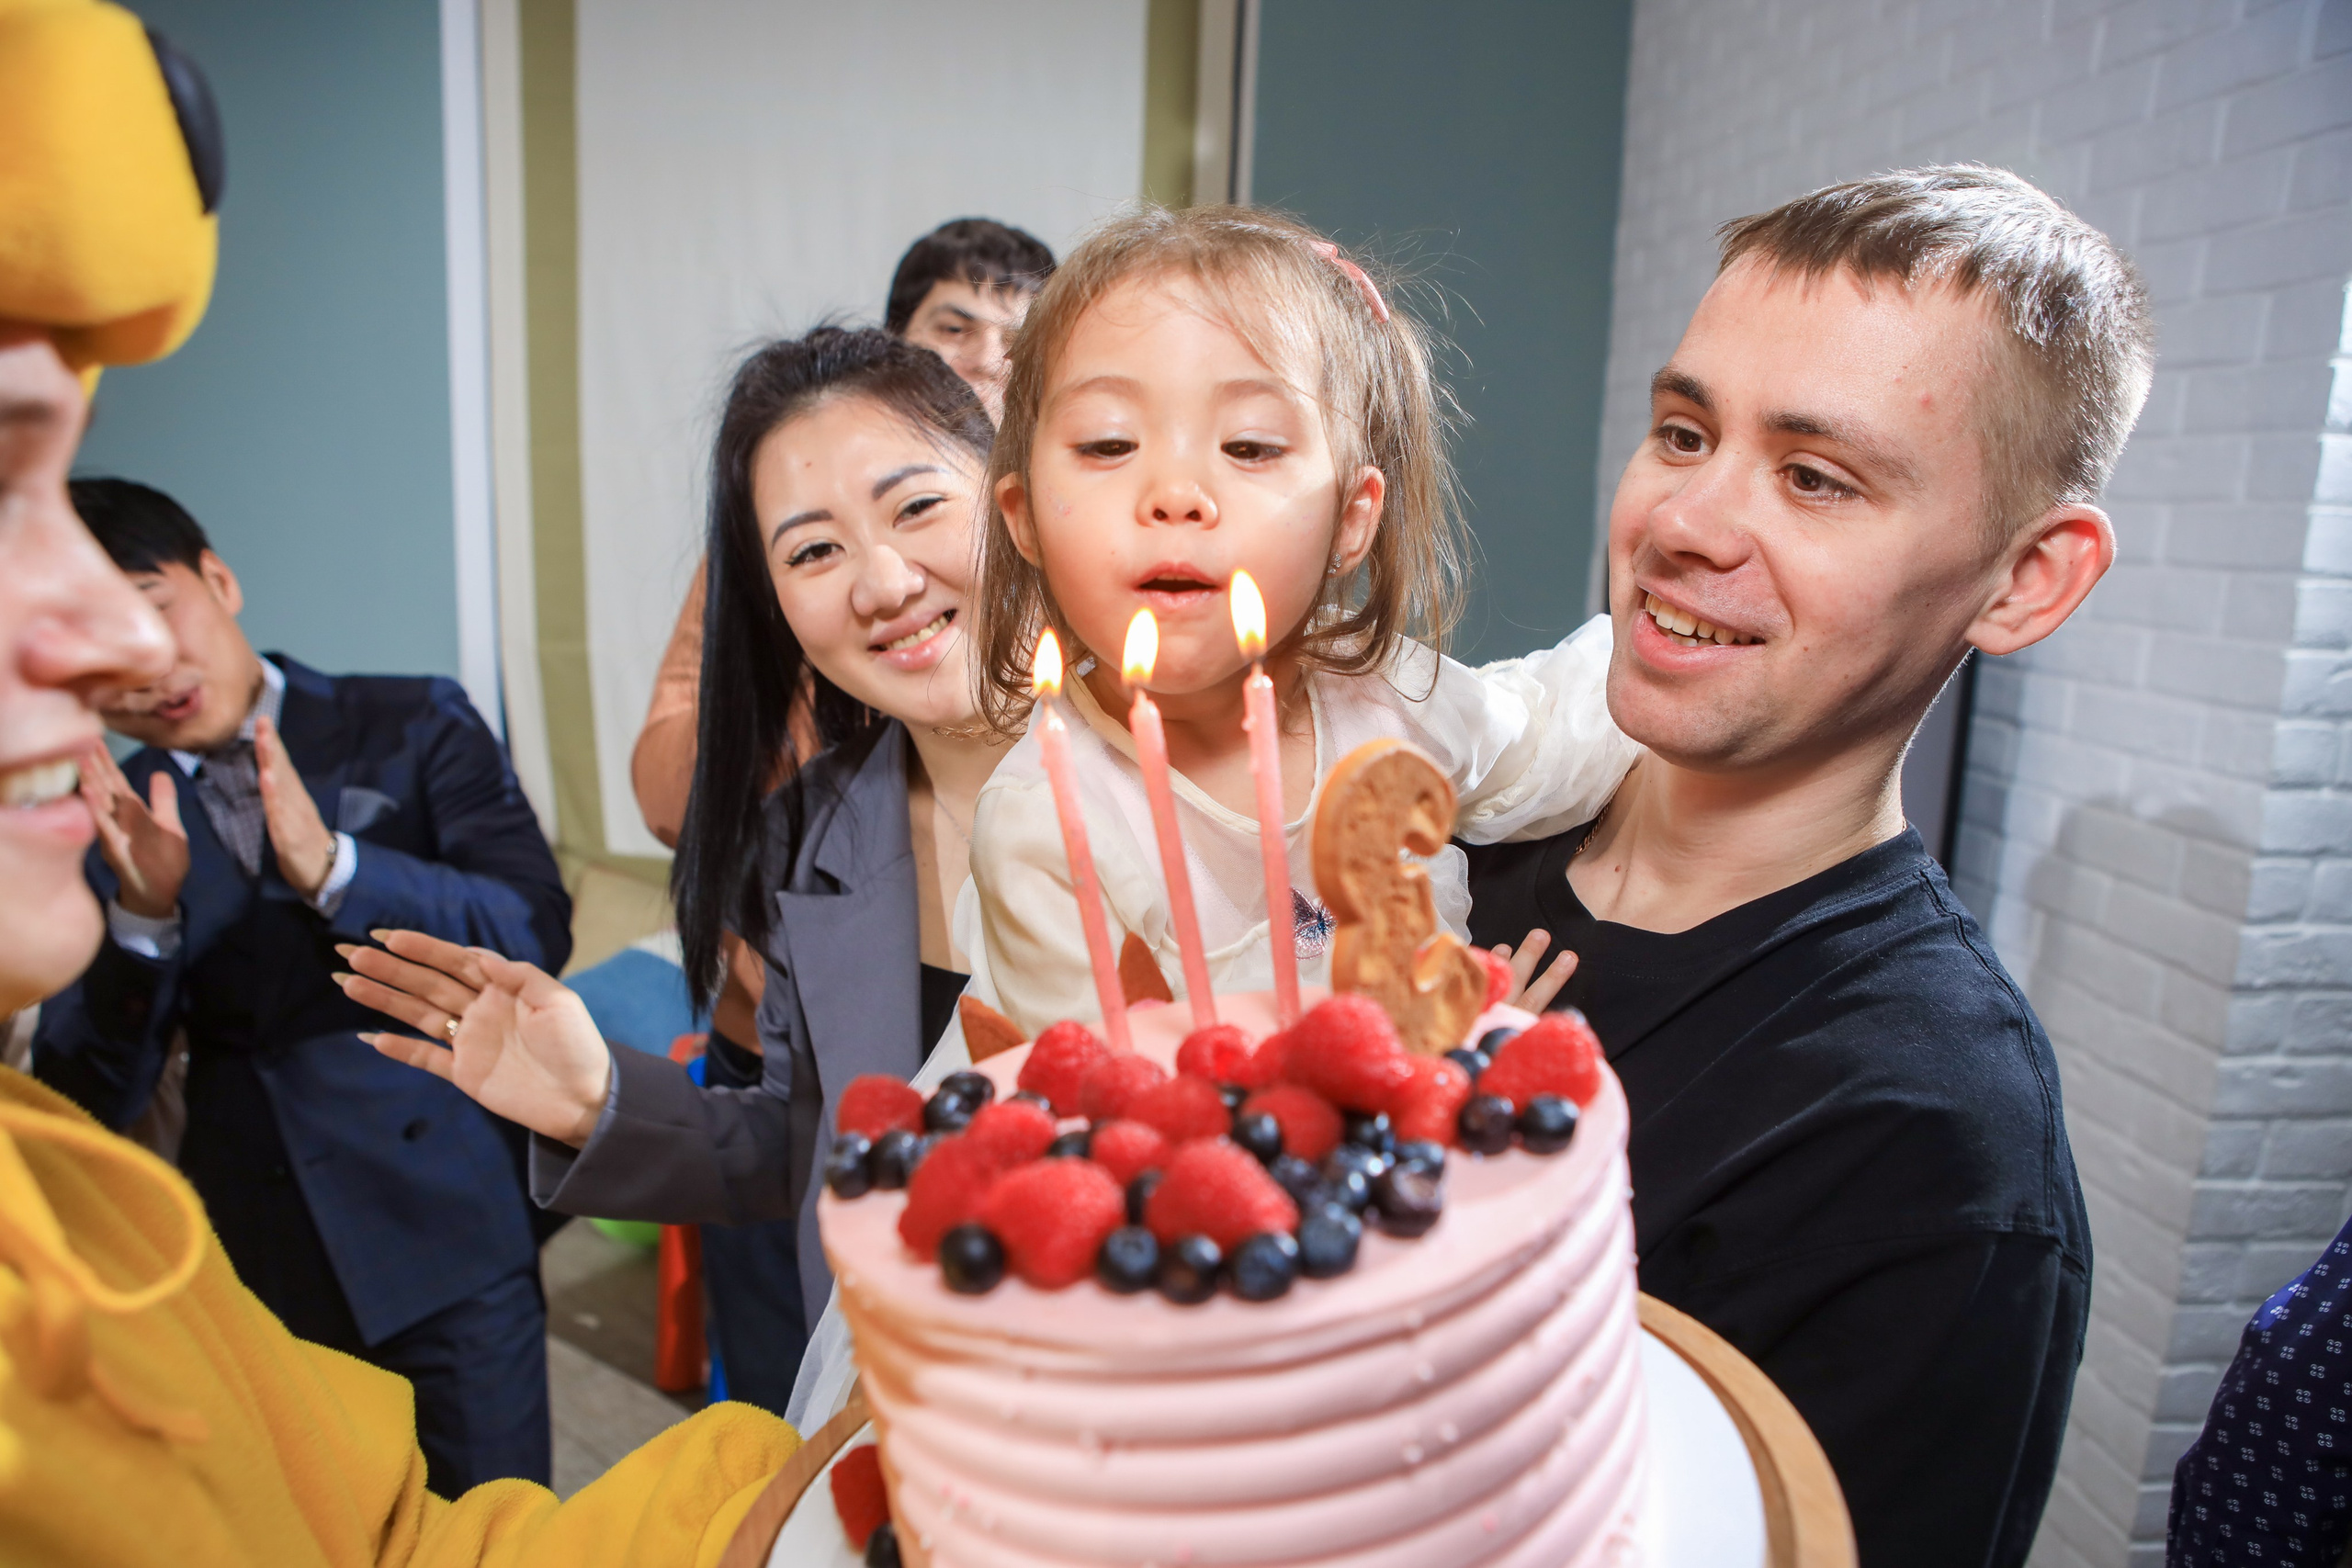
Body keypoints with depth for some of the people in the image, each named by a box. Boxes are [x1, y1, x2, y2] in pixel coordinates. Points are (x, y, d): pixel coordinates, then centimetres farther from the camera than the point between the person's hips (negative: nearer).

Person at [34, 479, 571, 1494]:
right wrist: (144, 913, -16)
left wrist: (335, 867, -26)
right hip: (258, 1269, 3)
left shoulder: (413, 727, -2)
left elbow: (536, 930, -13)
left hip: (446, 1232, -3)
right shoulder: (104, 824, 5)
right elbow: (87, 1102, 0)